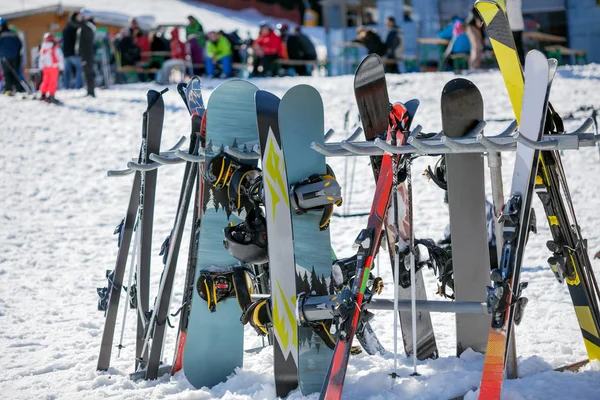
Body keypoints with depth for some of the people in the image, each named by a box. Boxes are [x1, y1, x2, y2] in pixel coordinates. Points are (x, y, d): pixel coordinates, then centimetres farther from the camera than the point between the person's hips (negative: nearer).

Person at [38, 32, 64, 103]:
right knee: (53, 81, -1)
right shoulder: (56, 48, -12)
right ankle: (51, 96, -5)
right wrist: (61, 67, -2)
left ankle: (43, 95, 19)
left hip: (45, 67, 5)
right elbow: (60, 57, -10)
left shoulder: (43, 49, 2)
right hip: (54, 67, -5)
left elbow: (41, 59, 10)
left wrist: (41, 68, 19)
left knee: (45, 81, 16)